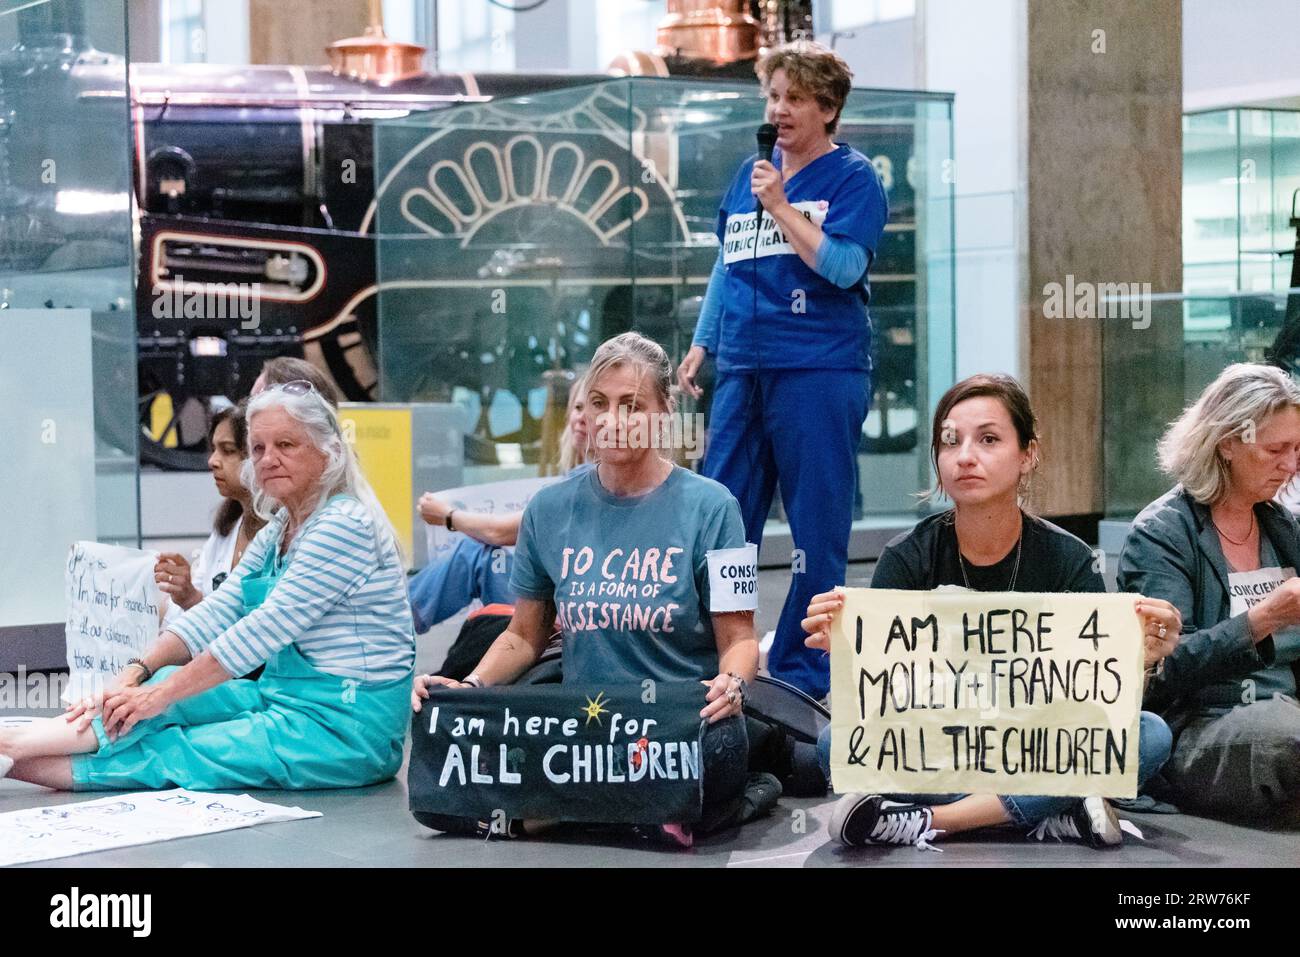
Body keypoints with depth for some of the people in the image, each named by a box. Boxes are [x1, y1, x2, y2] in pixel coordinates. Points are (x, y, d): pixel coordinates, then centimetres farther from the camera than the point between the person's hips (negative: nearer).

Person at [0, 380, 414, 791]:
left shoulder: (345, 525, -15)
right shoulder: (279, 531, 15)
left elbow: (267, 628, -20)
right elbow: (218, 611, 6)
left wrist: (163, 693, -19)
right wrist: (139, 672, -10)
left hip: (348, 728, -8)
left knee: (172, 757, -17)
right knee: (170, 680, -9)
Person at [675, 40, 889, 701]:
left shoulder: (853, 177, -1)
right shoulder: (748, 174, 16)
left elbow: (843, 265, -14)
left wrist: (780, 205, -15)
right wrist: (701, 344, 18)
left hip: (820, 370, -6)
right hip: (742, 370, 6)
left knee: (817, 532, -1)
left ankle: (803, 677, 7)